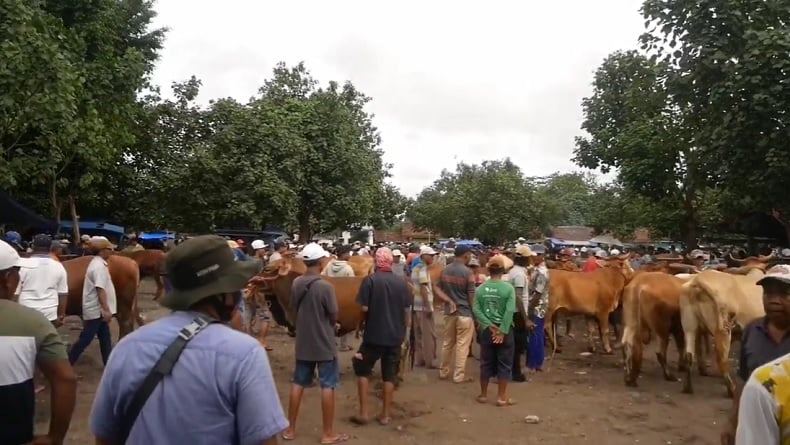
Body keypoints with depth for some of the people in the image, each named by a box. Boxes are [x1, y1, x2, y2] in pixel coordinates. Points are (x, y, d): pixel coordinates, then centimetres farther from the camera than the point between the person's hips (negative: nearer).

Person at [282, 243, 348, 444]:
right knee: (328, 386, 5)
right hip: (324, 343, -6)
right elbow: (334, 317, -14)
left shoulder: (296, 284, -2)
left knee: (298, 384, 16)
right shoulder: (325, 287, -21)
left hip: (303, 342, 6)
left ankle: (290, 429, 25)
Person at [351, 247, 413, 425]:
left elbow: (364, 308, -14)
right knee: (390, 374, 13)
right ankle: (385, 414, 20)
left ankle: (363, 413, 13)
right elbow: (407, 310, 4)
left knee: (362, 370, 14)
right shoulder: (401, 282, 0)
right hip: (395, 335, 4)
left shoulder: (370, 280, -12)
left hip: (374, 334, -3)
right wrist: (406, 329, 17)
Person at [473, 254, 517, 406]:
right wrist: (502, 331, -15)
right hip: (504, 330, -3)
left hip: (487, 330, 3)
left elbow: (476, 310, -8)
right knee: (504, 364, 8)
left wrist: (489, 325, -9)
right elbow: (509, 311, -17)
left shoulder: (481, 288, -2)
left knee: (486, 363, 14)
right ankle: (501, 397, 14)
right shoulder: (508, 288, -11)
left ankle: (483, 394, 23)